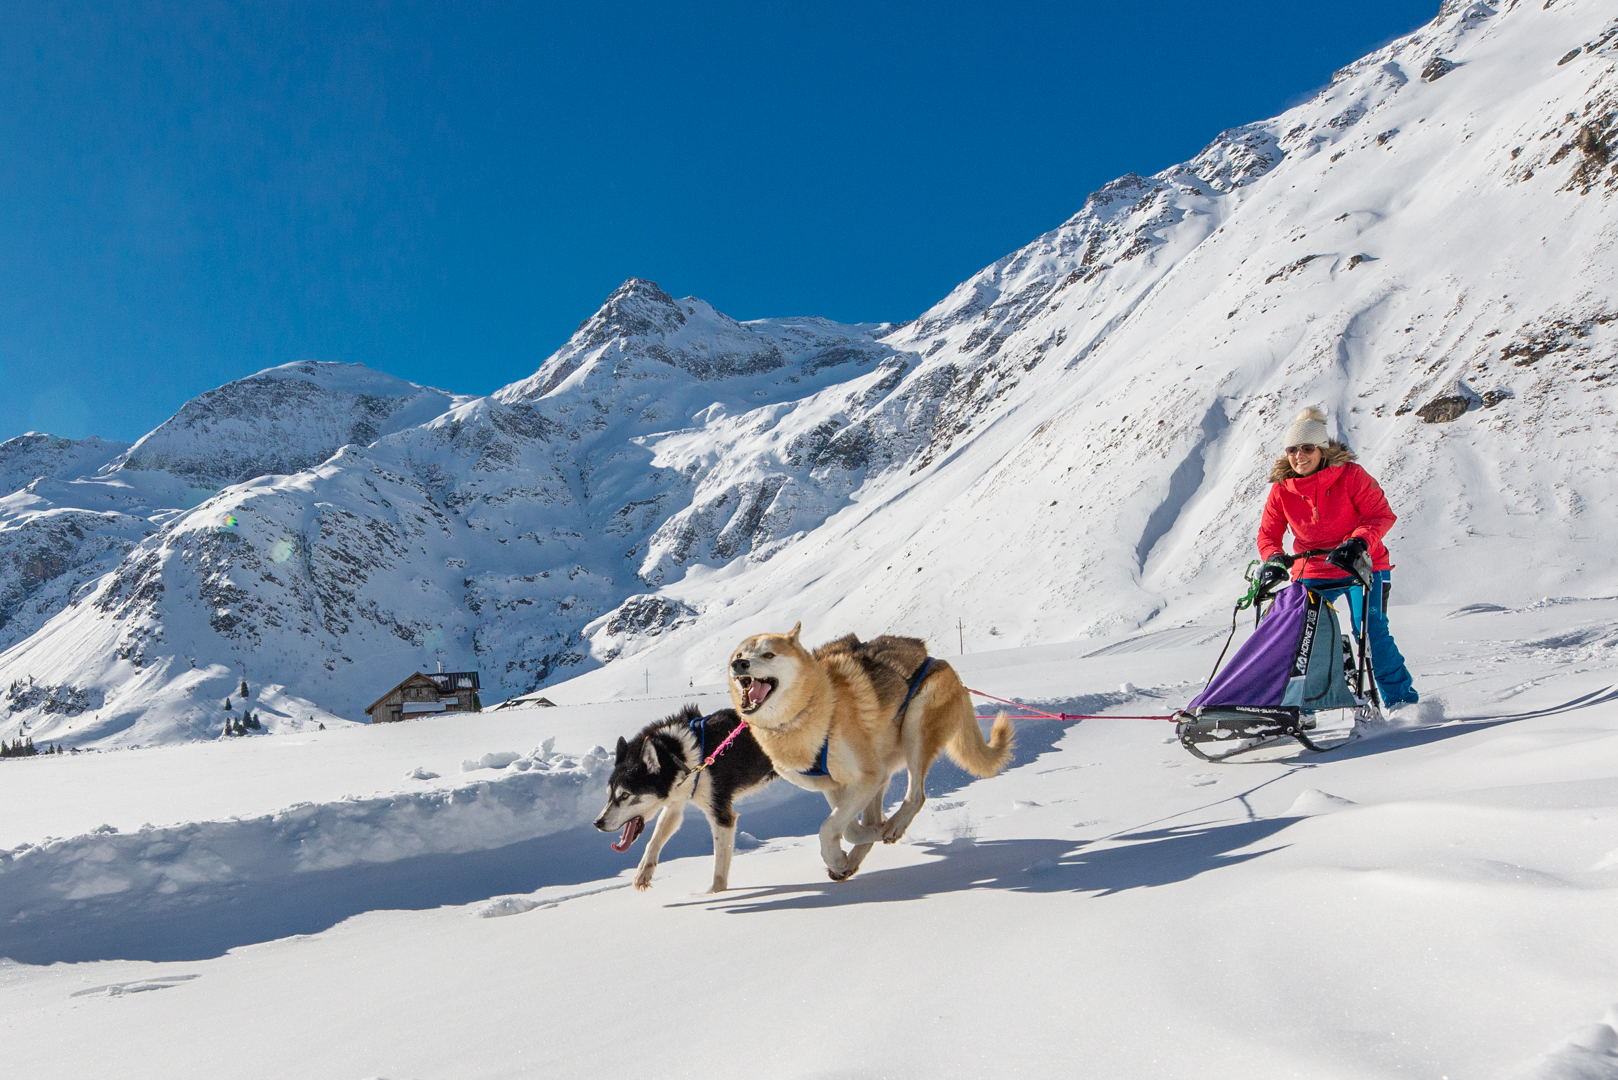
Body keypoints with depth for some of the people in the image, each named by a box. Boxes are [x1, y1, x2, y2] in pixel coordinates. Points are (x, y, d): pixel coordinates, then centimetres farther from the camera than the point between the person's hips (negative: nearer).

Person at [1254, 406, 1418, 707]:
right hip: (1312, 574, 3)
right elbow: (1268, 534, 3)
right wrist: (1273, 559, -18)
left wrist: (1358, 542, -30)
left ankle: (1402, 701, 3)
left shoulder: (1350, 475, -12)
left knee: (1371, 632, -13)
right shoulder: (1281, 490, -4)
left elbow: (1382, 515, -13)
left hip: (1361, 566, -3)